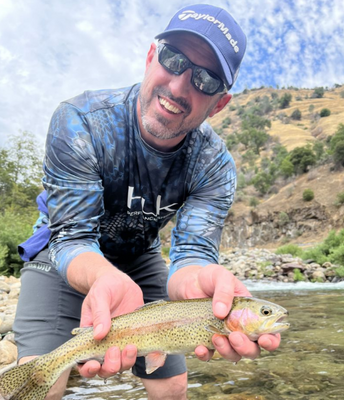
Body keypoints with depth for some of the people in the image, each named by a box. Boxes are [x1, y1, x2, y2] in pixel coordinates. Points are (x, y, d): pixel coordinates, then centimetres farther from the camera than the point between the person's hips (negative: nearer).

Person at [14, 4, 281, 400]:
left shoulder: (215, 166, -21)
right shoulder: (80, 122, -29)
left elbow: (192, 249, -27)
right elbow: (72, 237, -29)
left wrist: (197, 280, -53)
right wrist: (108, 279, -52)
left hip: (141, 260, 3)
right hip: (65, 259, -2)